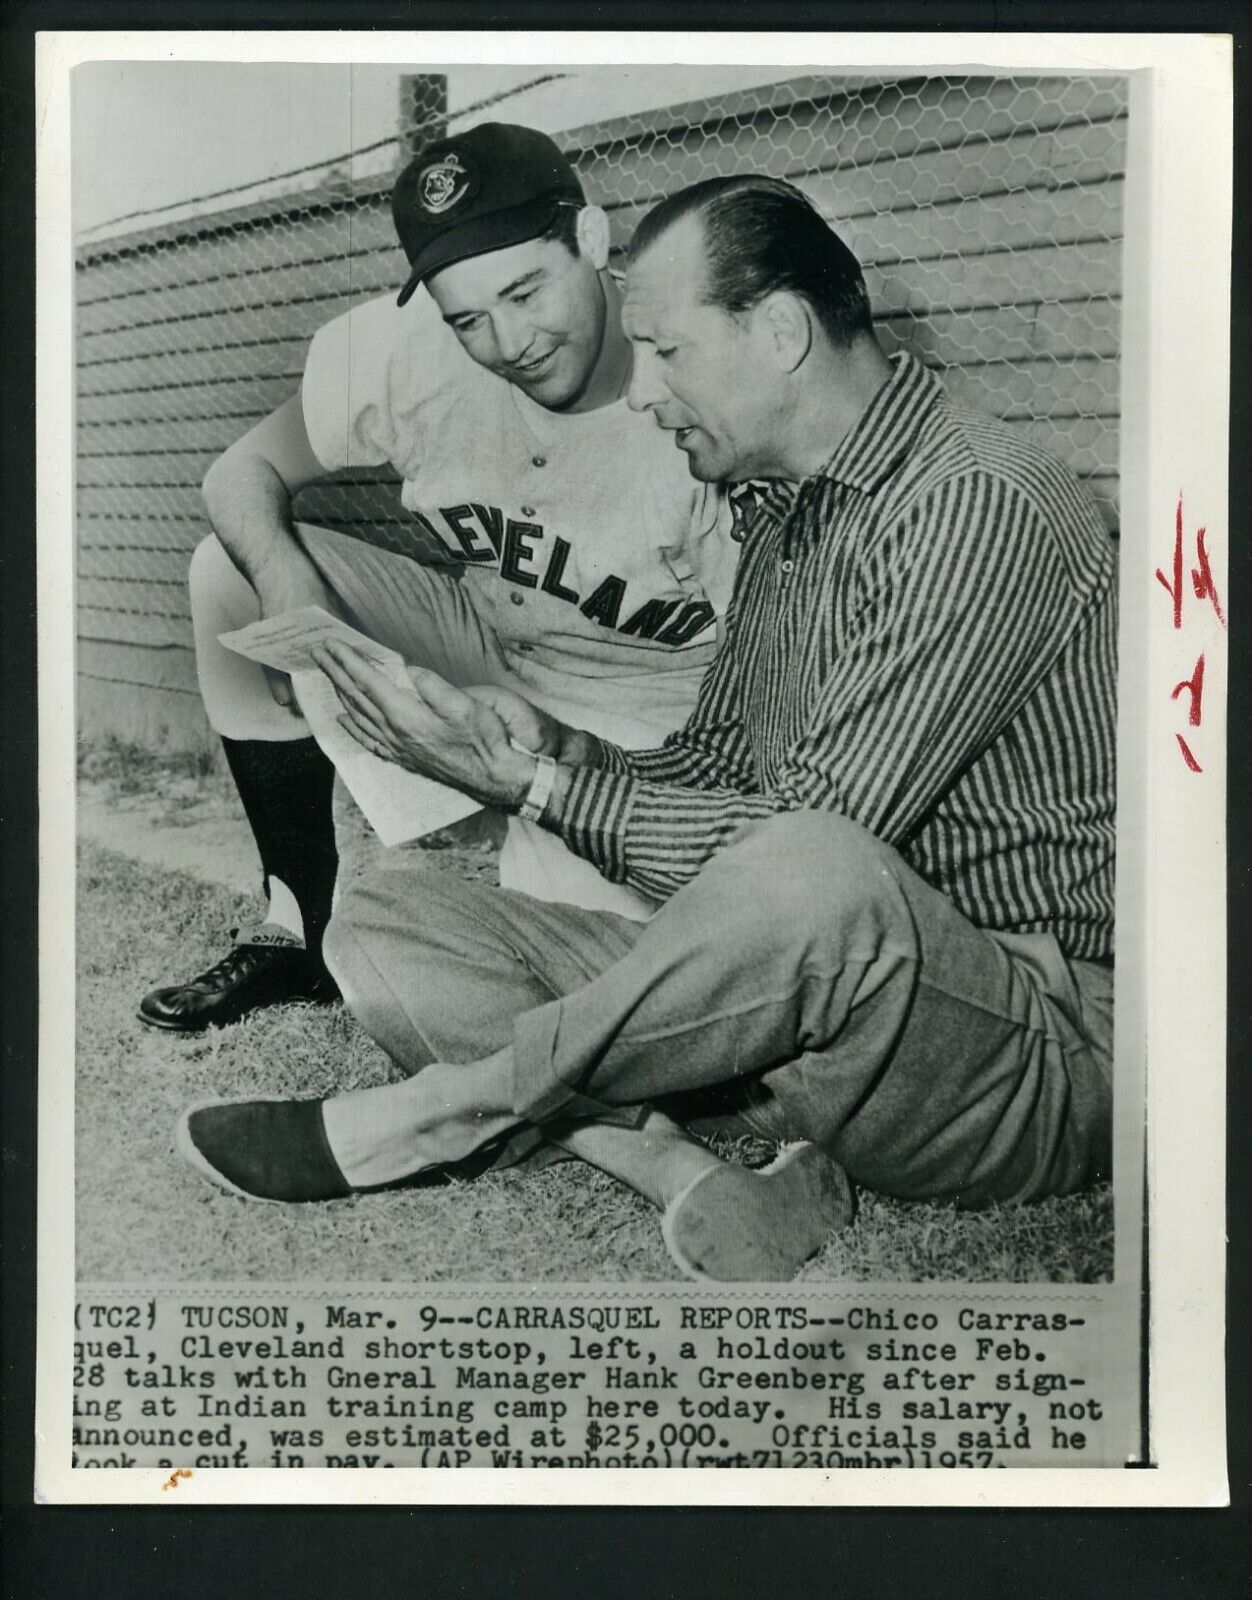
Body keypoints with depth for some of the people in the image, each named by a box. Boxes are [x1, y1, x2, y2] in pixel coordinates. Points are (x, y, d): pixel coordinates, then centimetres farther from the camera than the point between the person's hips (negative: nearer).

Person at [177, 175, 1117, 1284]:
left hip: (1045, 1050, -8)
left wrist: (536, 786, -15)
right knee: (382, 925, 0)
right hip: (821, 980, 8)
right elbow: (712, 768, 15)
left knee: (812, 872, -43)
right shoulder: (787, 524, 14)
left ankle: (445, 1105, -20)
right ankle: (691, 1165, -19)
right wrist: (562, 750, -4)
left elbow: (819, 834, -22)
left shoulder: (982, 506, -16)